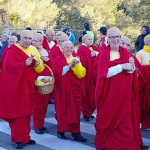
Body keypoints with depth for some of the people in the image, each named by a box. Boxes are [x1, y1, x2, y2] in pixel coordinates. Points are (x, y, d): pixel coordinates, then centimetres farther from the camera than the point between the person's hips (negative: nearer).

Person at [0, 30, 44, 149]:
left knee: (27, 111, 12)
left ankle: (25, 137, 22)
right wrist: (24, 64, -27)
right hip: (16, 86, -6)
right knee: (17, 111, -2)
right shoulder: (13, 50, -8)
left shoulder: (34, 50, 8)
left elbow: (40, 68, 8)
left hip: (29, 86, 6)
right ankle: (19, 139, 5)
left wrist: (38, 64, -13)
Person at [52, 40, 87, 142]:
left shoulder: (77, 60, 12)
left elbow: (82, 74, -1)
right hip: (64, 89, -3)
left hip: (75, 89, 4)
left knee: (75, 111, 2)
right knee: (63, 110, 1)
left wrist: (76, 65, -16)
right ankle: (61, 131, 13)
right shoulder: (58, 60, 0)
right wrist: (69, 65, -19)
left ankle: (76, 133, 6)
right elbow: (57, 73, -15)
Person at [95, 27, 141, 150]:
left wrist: (131, 66, -16)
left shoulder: (125, 52, 7)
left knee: (124, 119, 6)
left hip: (123, 93, 4)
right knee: (108, 117, 6)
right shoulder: (104, 53, -7)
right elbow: (105, 73, -18)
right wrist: (122, 66, -23)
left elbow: (132, 72, 6)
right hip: (109, 93, -4)